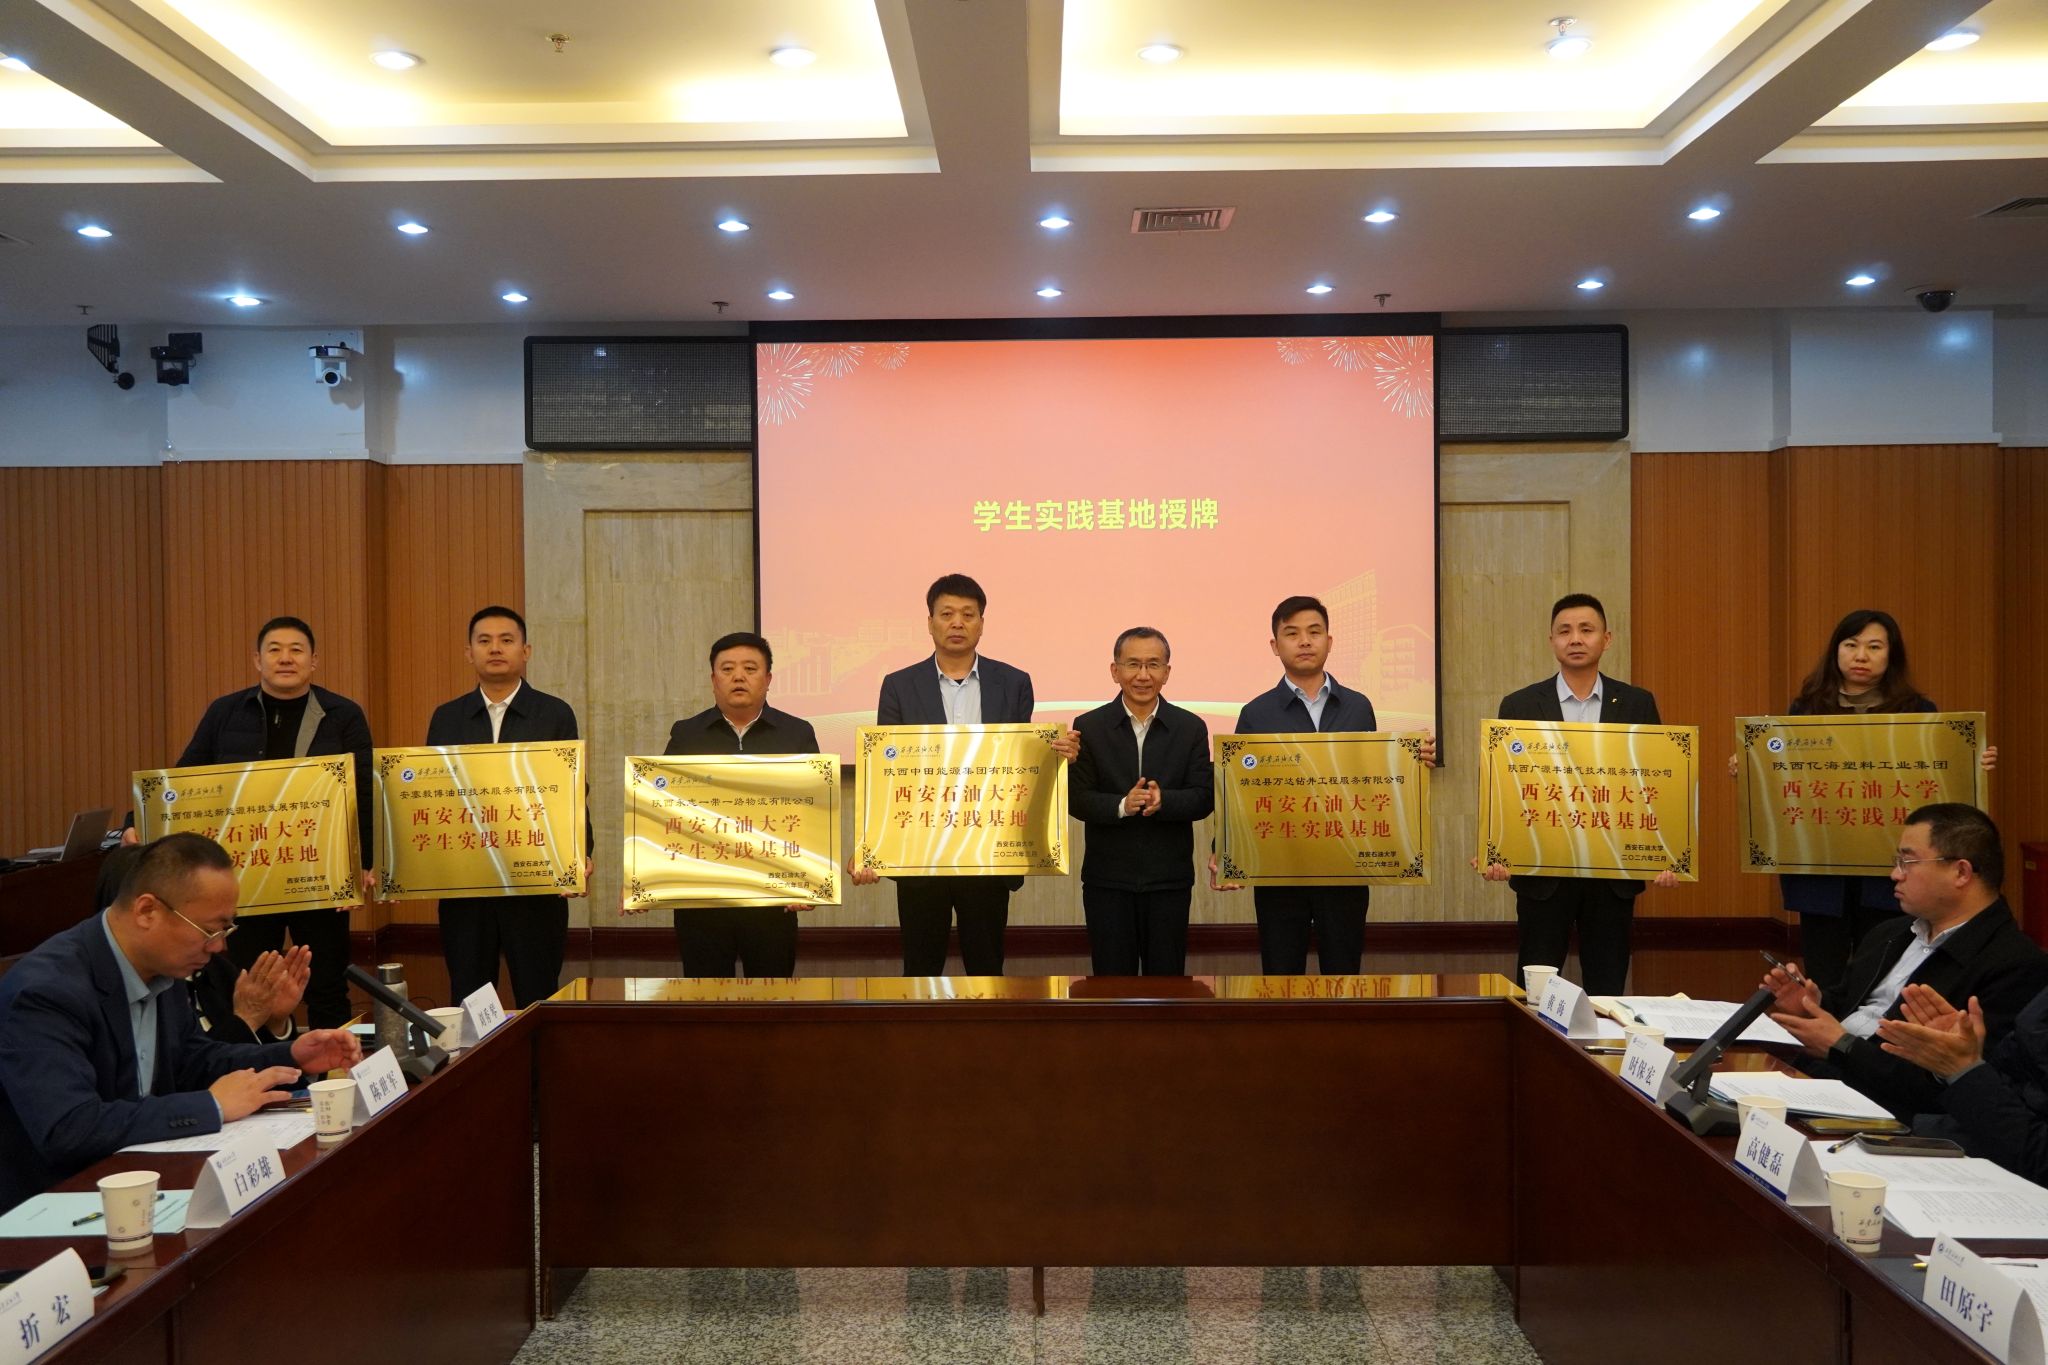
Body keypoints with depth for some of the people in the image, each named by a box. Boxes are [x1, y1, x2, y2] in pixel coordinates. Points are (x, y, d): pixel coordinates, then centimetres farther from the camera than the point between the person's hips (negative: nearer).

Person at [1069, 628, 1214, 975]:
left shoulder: (1191, 728, 2)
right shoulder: (1089, 727, 0)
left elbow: (1204, 798, -3)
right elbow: (1077, 799, -5)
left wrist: (1163, 800, -23)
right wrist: (1122, 805, -23)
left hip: (1169, 878, 1)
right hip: (1107, 878, 0)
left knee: (1167, 975, 9)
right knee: (1111, 975, 7)